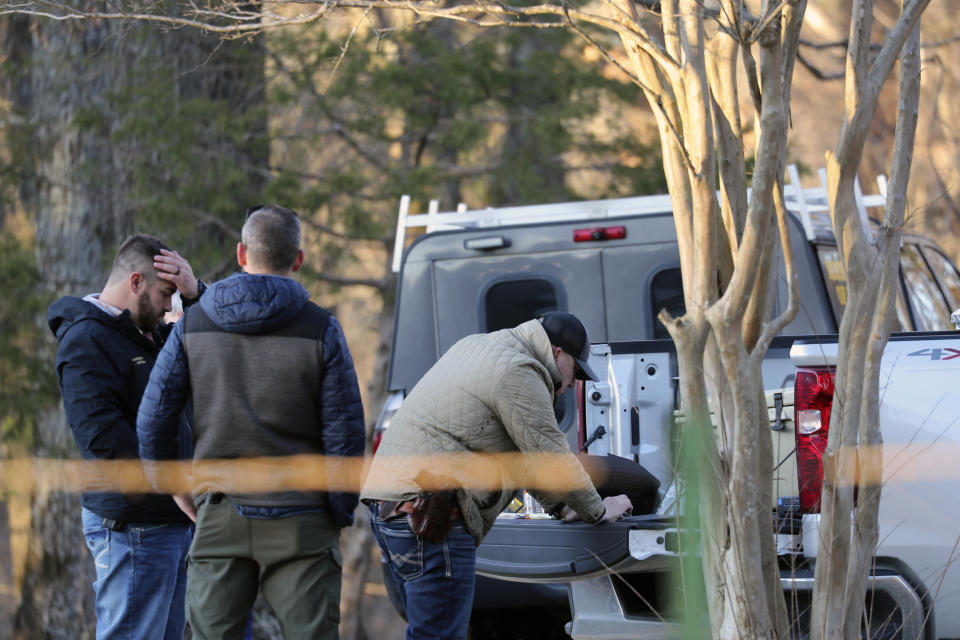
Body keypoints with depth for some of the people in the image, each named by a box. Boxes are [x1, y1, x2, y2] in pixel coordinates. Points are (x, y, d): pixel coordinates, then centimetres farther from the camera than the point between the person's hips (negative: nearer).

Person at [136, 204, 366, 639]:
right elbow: (344, 434, -7)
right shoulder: (320, 330, -6)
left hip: (219, 519, 2)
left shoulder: (193, 324, 2)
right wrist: (341, 512, 5)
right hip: (299, 522, -2)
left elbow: (152, 419, 3)